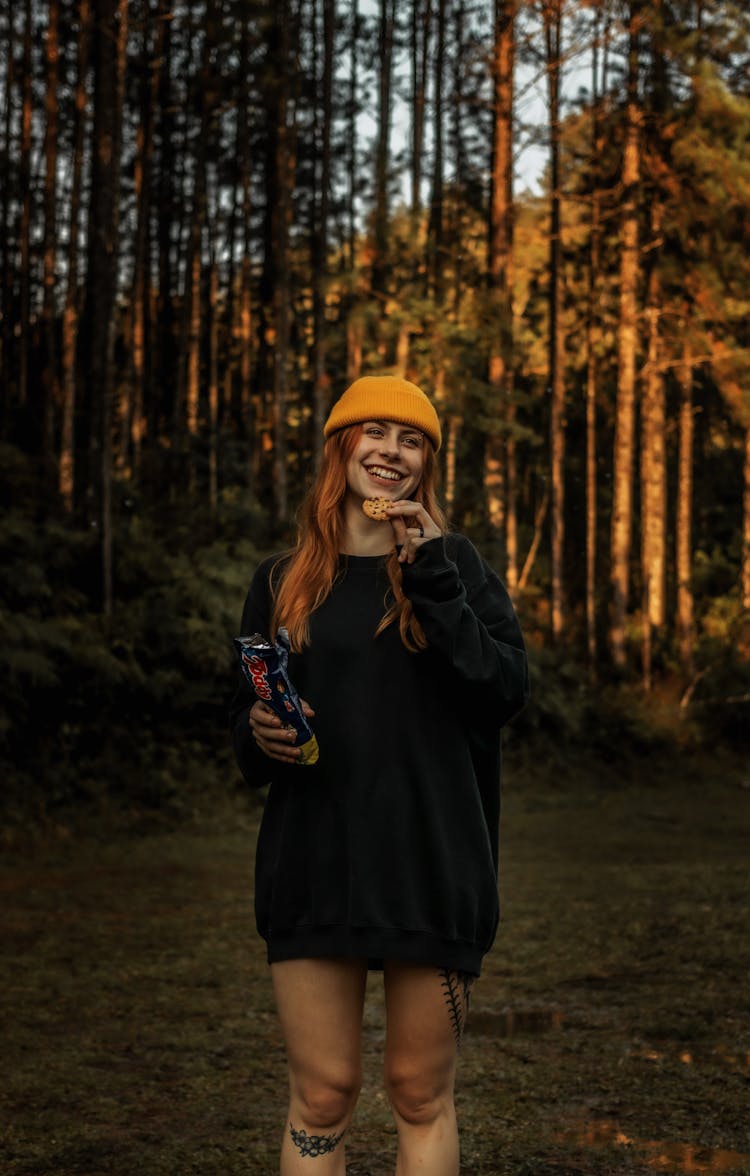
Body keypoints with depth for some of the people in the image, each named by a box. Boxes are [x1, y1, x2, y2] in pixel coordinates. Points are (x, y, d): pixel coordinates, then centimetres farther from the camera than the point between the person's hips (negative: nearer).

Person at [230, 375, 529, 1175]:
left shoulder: (456, 567, 6)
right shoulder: (284, 583, 9)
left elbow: (505, 693, -8)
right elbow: (244, 734, 13)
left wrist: (432, 578, -12)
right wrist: (260, 737, -10)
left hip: (432, 862, -1)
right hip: (314, 862, 1)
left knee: (421, 1095, 7)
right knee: (320, 1098, 3)